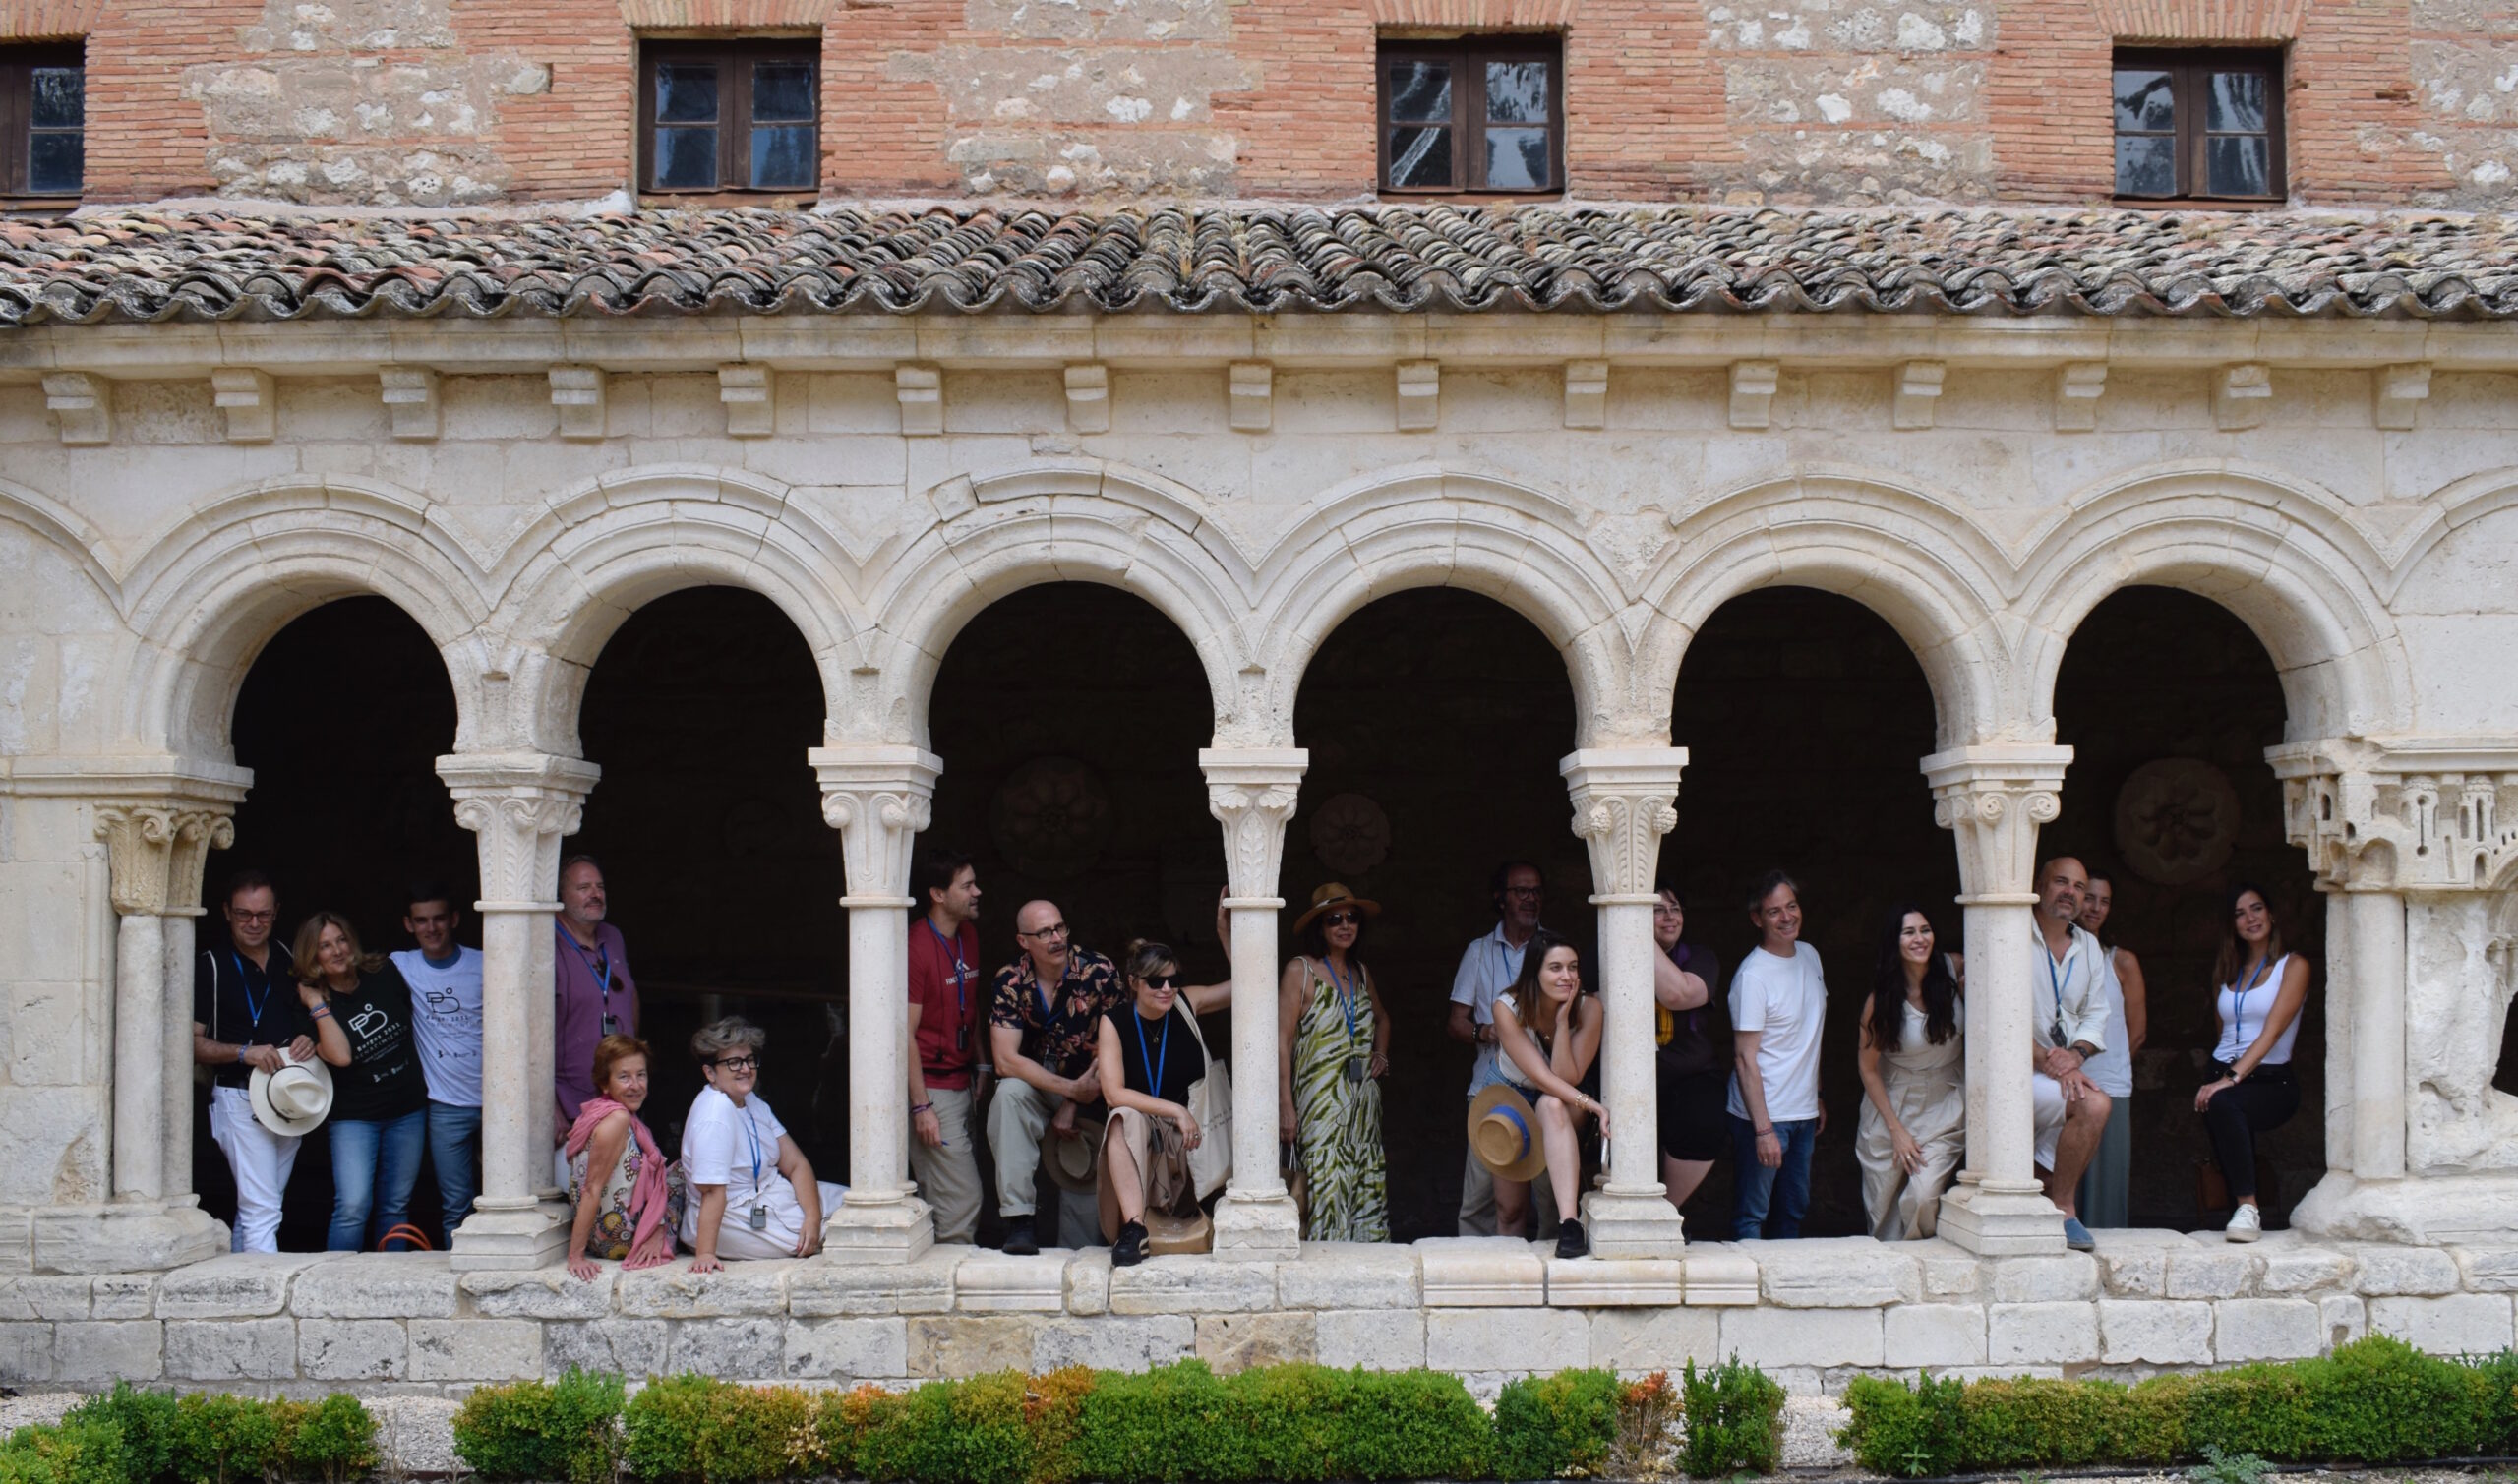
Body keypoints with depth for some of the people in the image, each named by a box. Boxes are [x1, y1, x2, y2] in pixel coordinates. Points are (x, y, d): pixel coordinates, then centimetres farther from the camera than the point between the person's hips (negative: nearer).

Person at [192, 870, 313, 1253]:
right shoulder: (211, 965, -4)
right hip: (240, 1097, -5)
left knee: (257, 1207, 13)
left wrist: (310, 1040, -1)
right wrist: (244, 1053, -22)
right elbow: (192, 1043, -6)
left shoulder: (291, 959, 11)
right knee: (261, 1210, -13)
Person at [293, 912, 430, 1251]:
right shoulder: (312, 1002, -8)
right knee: (353, 1207, -14)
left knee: (395, 1206, 8)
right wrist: (318, 1006, -19)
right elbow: (340, 1056, -22)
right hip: (354, 1116, -3)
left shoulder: (383, 974, 0)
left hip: (408, 1110, 3)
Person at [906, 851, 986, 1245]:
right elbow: (906, 1033, -16)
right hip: (932, 1086, -8)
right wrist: (922, 1106, -18)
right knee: (962, 1197, -9)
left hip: (962, 1081, 8)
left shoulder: (969, 935, 10)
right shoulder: (916, 947, -16)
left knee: (942, 1195, 9)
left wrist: (981, 1065, 15)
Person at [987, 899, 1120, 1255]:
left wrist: (1074, 1104, -16)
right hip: (1034, 1085, 0)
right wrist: (1072, 1088, -22)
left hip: (1091, 1087, 0)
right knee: (1009, 1094, -32)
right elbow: (1006, 1060, -16)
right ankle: (1018, 1219, -31)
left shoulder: (1098, 972, -13)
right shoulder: (1010, 982, -10)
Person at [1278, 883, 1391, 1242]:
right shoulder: (1300, 970, -5)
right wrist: (1285, 1106, -15)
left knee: (1369, 1189, 5)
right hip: (1321, 1100, -6)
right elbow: (1282, 1041, -9)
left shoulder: (1360, 971, 14)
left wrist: (1381, 1055, 16)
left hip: (1364, 1098, 6)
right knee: (1327, 1193, -11)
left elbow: (1381, 1018, 35)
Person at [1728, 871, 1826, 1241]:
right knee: (1752, 1217, -1)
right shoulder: (1752, 974, -17)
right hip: (1764, 1115, -8)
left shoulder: (1810, 955, 7)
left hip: (1803, 1113, 8)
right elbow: (1745, 1058, -18)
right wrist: (1763, 1128, -21)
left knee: (1794, 1210, 16)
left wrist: (1817, 1097, 19)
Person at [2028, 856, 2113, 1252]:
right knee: (2093, 1105, -27)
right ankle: (2063, 1212, -15)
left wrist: (2076, 1055, -11)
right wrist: (2047, 1060, -23)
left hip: (2067, 1072, 7)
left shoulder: (2088, 947, 14)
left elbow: (2096, 1015, 11)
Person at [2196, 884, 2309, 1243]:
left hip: (2271, 1081, -6)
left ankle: (2248, 1208, -30)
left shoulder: (2293, 966, 1)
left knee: (2222, 1103, -34)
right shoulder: (2228, 971, 19)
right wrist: (2218, 1077, 4)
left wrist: (2233, 1078, -23)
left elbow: (2271, 1032, -12)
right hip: (2224, 1076, 6)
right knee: (2215, 1106, -24)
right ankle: (2244, 1210, -12)